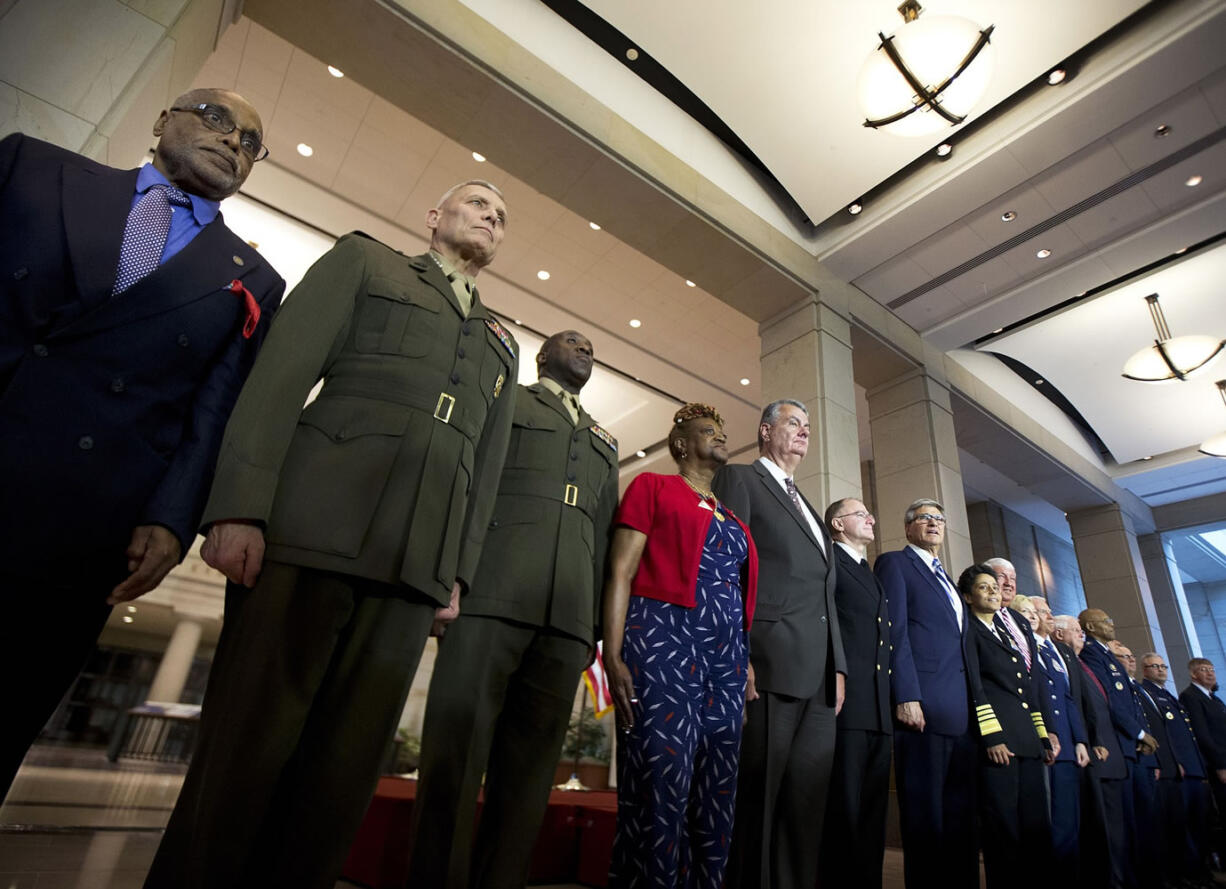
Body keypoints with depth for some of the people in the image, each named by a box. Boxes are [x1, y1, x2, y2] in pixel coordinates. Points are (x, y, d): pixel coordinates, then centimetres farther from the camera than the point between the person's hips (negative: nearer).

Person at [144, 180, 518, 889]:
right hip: (307, 536, -3)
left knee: (343, 773, 4)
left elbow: (487, 467, 18)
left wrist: (459, 572, 7)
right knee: (241, 756, 1)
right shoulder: (364, 261, 16)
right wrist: (240, 507, -9)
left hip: (414, 569, 3)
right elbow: (281, 373, 3)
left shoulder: (502, 344, 26)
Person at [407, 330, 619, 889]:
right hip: (492, 592, -4)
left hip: (568, 615, 4)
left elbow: (603, 537, 21)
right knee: (453, 758, -5)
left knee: (528, 770, 5)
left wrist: (596, 624, 11)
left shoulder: (604, 445, 29)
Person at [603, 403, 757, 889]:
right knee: (659, 785, -7)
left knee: (717, 792, 8)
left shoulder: (732, 519, 24)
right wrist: (613, 657, -13)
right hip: (664, 639, -6)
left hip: (728, 654, 6)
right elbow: (620, 573, -3)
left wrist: (749, 664, 10)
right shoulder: (652, 486, 6)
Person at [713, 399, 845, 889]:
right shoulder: (739, 480, 5)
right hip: (770, 666, -7)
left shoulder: (808, 507, 28)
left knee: (806, 806, 8)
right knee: (758, 800, -3)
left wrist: (837, 665, 14)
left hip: (819, 679, 7)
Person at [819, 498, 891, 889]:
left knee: (872, 811, 11)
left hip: (879, 710, 8)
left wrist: (895, 700, 14)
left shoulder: (873, 575, 24)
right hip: (845, 703, -8)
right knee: (843, 809, -4)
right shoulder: (828, 561, -2)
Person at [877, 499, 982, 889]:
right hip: (924, 707, -8)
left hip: (963, 711, 8)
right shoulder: (894, 563, 2)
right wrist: (906, 696, -17)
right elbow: (895, 632, -9)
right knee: (925, 817, -3)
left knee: (961, 817, 9)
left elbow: (961, 643, 21)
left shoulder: (946, 578, 26)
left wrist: (975, 705, 12)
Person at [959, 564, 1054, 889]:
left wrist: (1044, 737, 15)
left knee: (1036, 828, 7)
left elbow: (1027, 689, 22)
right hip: (998, 740, -7)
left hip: (1028, 740, 8)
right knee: (1004, 831, -5)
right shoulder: (968, 631, 0)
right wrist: (992, 736, -17)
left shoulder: (1006, 635, 24)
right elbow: (973, 685, -10)